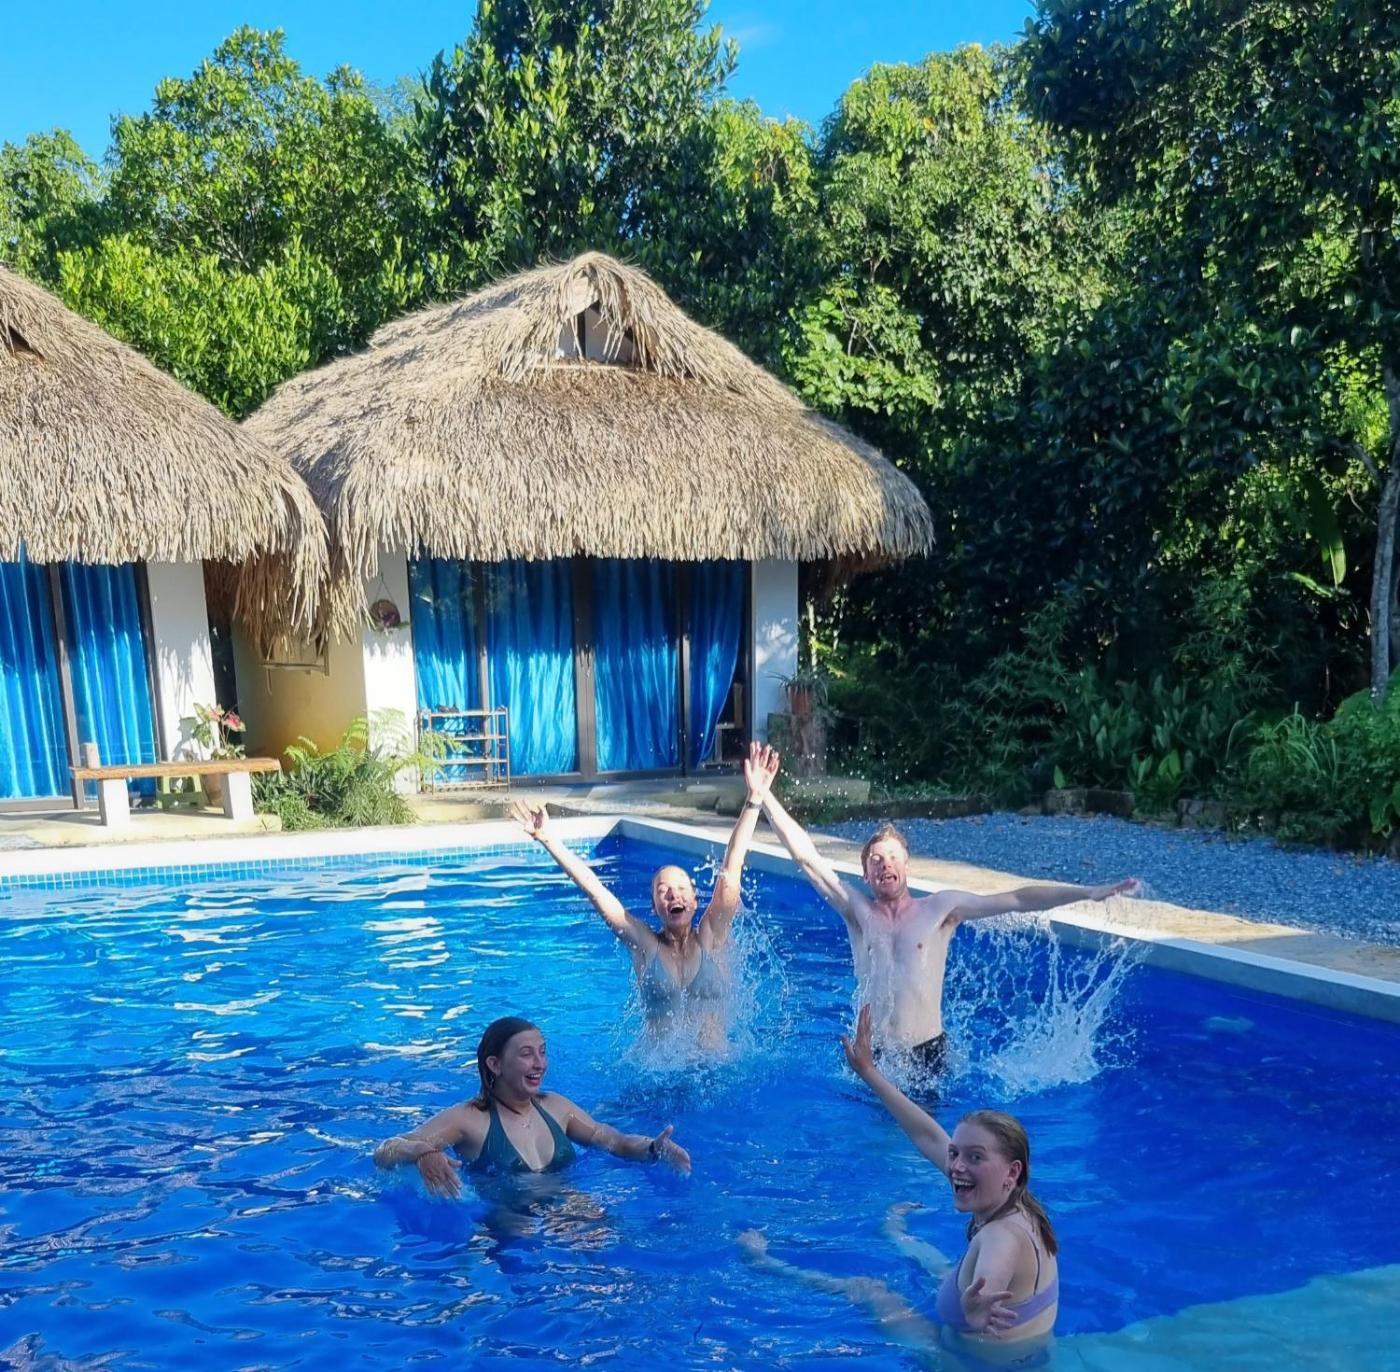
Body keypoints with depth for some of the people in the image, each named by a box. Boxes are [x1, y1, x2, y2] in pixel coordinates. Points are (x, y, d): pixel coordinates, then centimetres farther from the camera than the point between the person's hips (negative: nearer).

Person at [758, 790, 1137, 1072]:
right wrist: (764, 795, -13)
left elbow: (1016, 900, -3)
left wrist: (1089, 892, -8)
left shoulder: (941, 908, 0)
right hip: (871, 1053, 0)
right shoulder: (857, 910, 0)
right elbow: (806, 857, -6)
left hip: (927, 1052, 0)